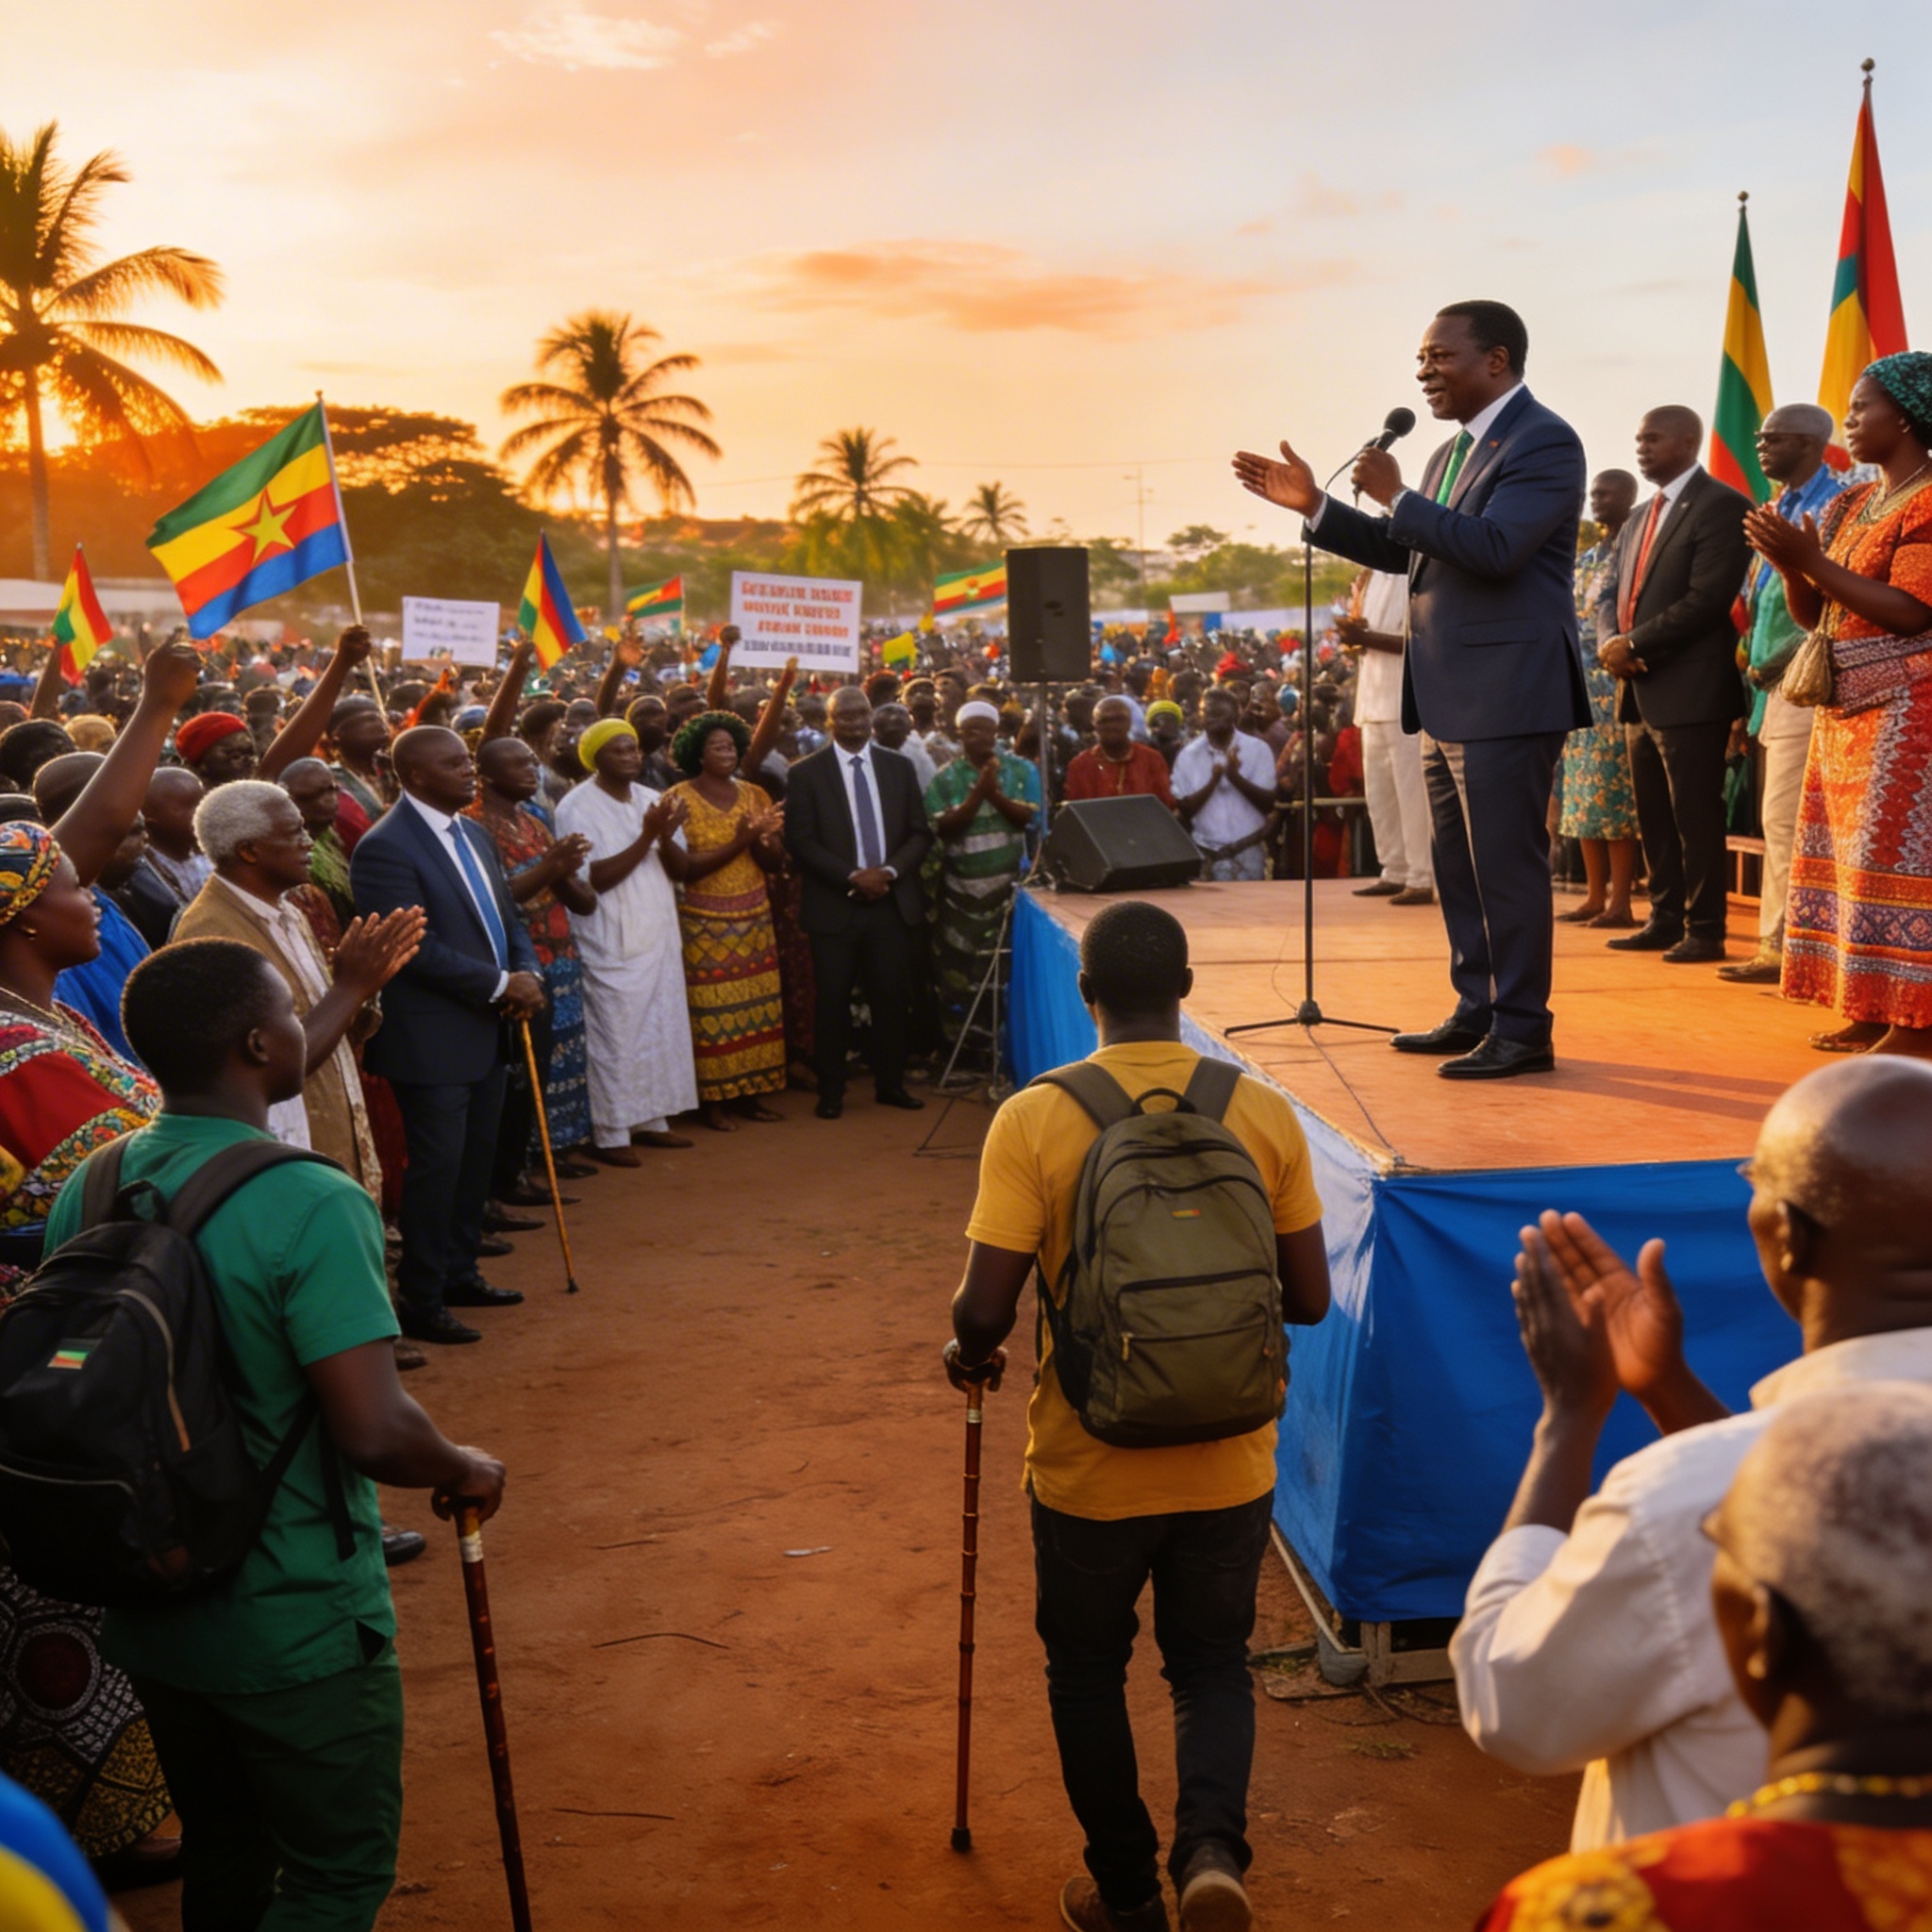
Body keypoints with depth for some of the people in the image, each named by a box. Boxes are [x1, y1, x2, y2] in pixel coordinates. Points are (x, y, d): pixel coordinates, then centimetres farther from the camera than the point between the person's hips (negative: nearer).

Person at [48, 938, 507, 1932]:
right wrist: (467, 1470, -9)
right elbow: (376, 1433, -28)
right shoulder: (312, 1206, -24)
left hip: (152, 1615, 7)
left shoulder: (89, 1194, -3)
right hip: (298, 1626, -7)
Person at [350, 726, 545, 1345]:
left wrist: (527, 975, -3)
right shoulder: (385, 847, -16)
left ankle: (459, 1271, 31)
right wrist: (500, 985, -18)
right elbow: (417, 947, -22)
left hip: (486, 1031, 9)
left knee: (477, 1157, 16)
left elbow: (507, 916, 16)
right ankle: (420, 1302, 9)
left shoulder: (472, 835, 12)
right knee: (437, 1166, -2)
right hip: (432, 1038, -9)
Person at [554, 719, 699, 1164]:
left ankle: (652, 1120, 21)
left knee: (661, 1030, 10)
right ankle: (611, 1135, 4)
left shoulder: (652, 799, 9)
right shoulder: (577, 807, -10)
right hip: (612, 945, -6)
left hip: (659, 937, 6)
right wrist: (648, 835, -20)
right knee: (616, 1038, -3)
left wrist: (667, 836, -12)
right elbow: (596, 877, -16)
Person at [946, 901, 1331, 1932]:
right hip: (1228, 1464, 2)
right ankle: (1211, 1844, -1)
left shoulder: (1032, 1122, -15)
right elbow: (1309, 1299, -2)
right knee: (1212, 1662, 22)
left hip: (1088, 1468, -1)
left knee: (1087, 1670, 22)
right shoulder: (1265, 1114, -7)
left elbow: (984, 1312, -17)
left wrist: (970, 1355, 6)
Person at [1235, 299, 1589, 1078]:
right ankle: (1475, 1013, 25)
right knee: (1458, 867, 14)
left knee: (1506, 866, -5)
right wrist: (1312, 506, 12)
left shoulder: (1544, 442, -11)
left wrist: (1396, 496, -20)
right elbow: (1400, 550, 20)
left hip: (1505, 694, -10)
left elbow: (1494, 549, -24)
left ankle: (1524, 1031, 3)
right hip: (1448, 699, 10)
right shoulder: (1452, 453, 18)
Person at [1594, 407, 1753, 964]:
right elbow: (1611, 594, 16)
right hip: (1640, 690, 9)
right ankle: (1665, 920, 20)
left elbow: (1707, 599, -18)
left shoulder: (1722, 506, -8)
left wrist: (1634, 644, -15)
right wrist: (1611, 641, -5)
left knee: (1695, 817, -5)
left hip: (1690, 688, -8)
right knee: (1654, 818, 12)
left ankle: (1705, 931, 1)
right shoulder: (1638, 519, 19)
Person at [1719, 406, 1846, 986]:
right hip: (1773, 685, 9)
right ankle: (1777, 946, 15)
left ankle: (1786, 949, -5)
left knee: (1785, 820, -9)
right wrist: (1752, 658, 10)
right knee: (1777, 822, 10)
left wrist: (1775, 662, -16)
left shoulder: (1833, 506, -10)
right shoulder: (1781, 507, 18)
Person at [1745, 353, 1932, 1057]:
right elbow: (1813, 614, 15)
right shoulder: (1849, 505, 15)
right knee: (1854, 858, 7)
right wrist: (1789, 566, -6)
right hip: (1845, 709, 8)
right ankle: (1872, 1011, 12)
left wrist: (1811, 561, -19)